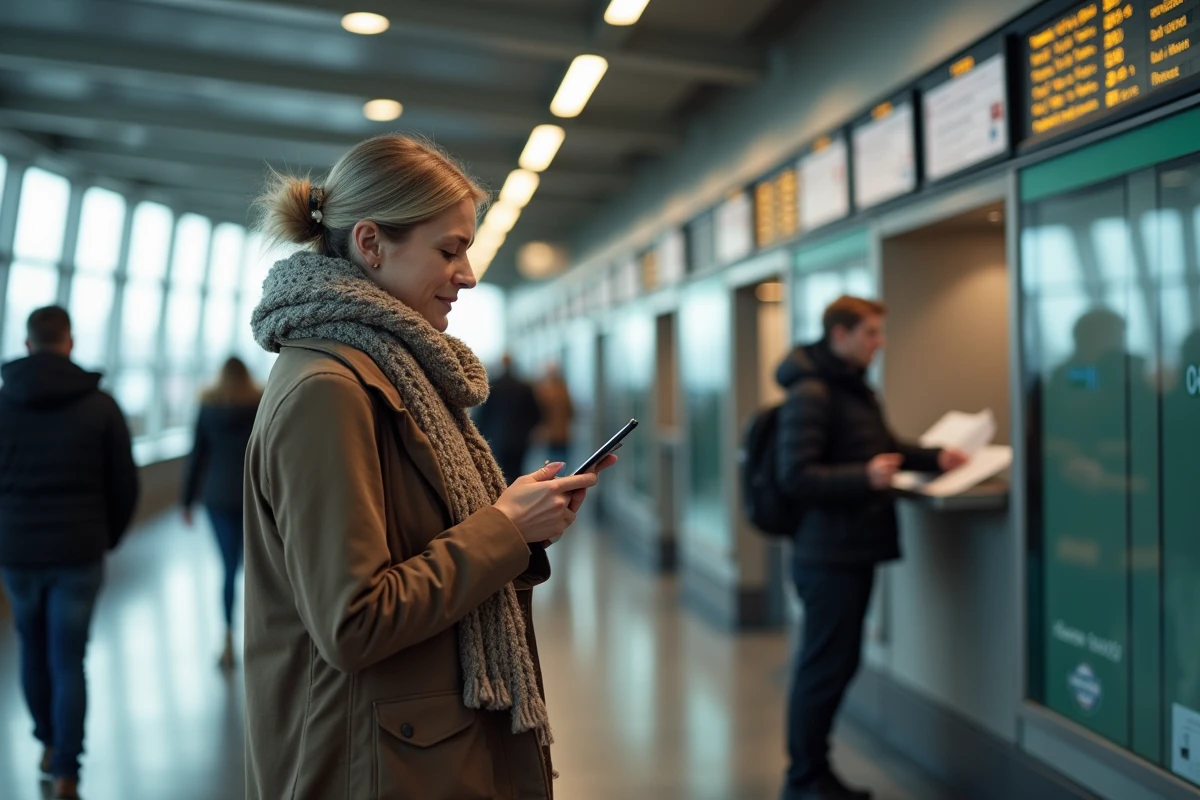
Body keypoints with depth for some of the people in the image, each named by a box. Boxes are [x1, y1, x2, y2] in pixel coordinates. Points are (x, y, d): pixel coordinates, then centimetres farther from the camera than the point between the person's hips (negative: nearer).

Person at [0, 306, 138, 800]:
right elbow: (125, 484, -3)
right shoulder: (100, 405, -6)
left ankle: (49, 744, 32)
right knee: (69, 662, 5)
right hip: (78, 554, -1)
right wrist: (108, 537, 14)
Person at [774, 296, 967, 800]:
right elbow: (796, 477, -22)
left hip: (854, 550, 10)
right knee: (825, 667, 0)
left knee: (838, 664, 16)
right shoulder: (810, 394, -16)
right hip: (829, 555, -10)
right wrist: (864, 477, -35)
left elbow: (884, 446, 26)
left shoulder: (855, 387, 16)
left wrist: (934, 458, 9)